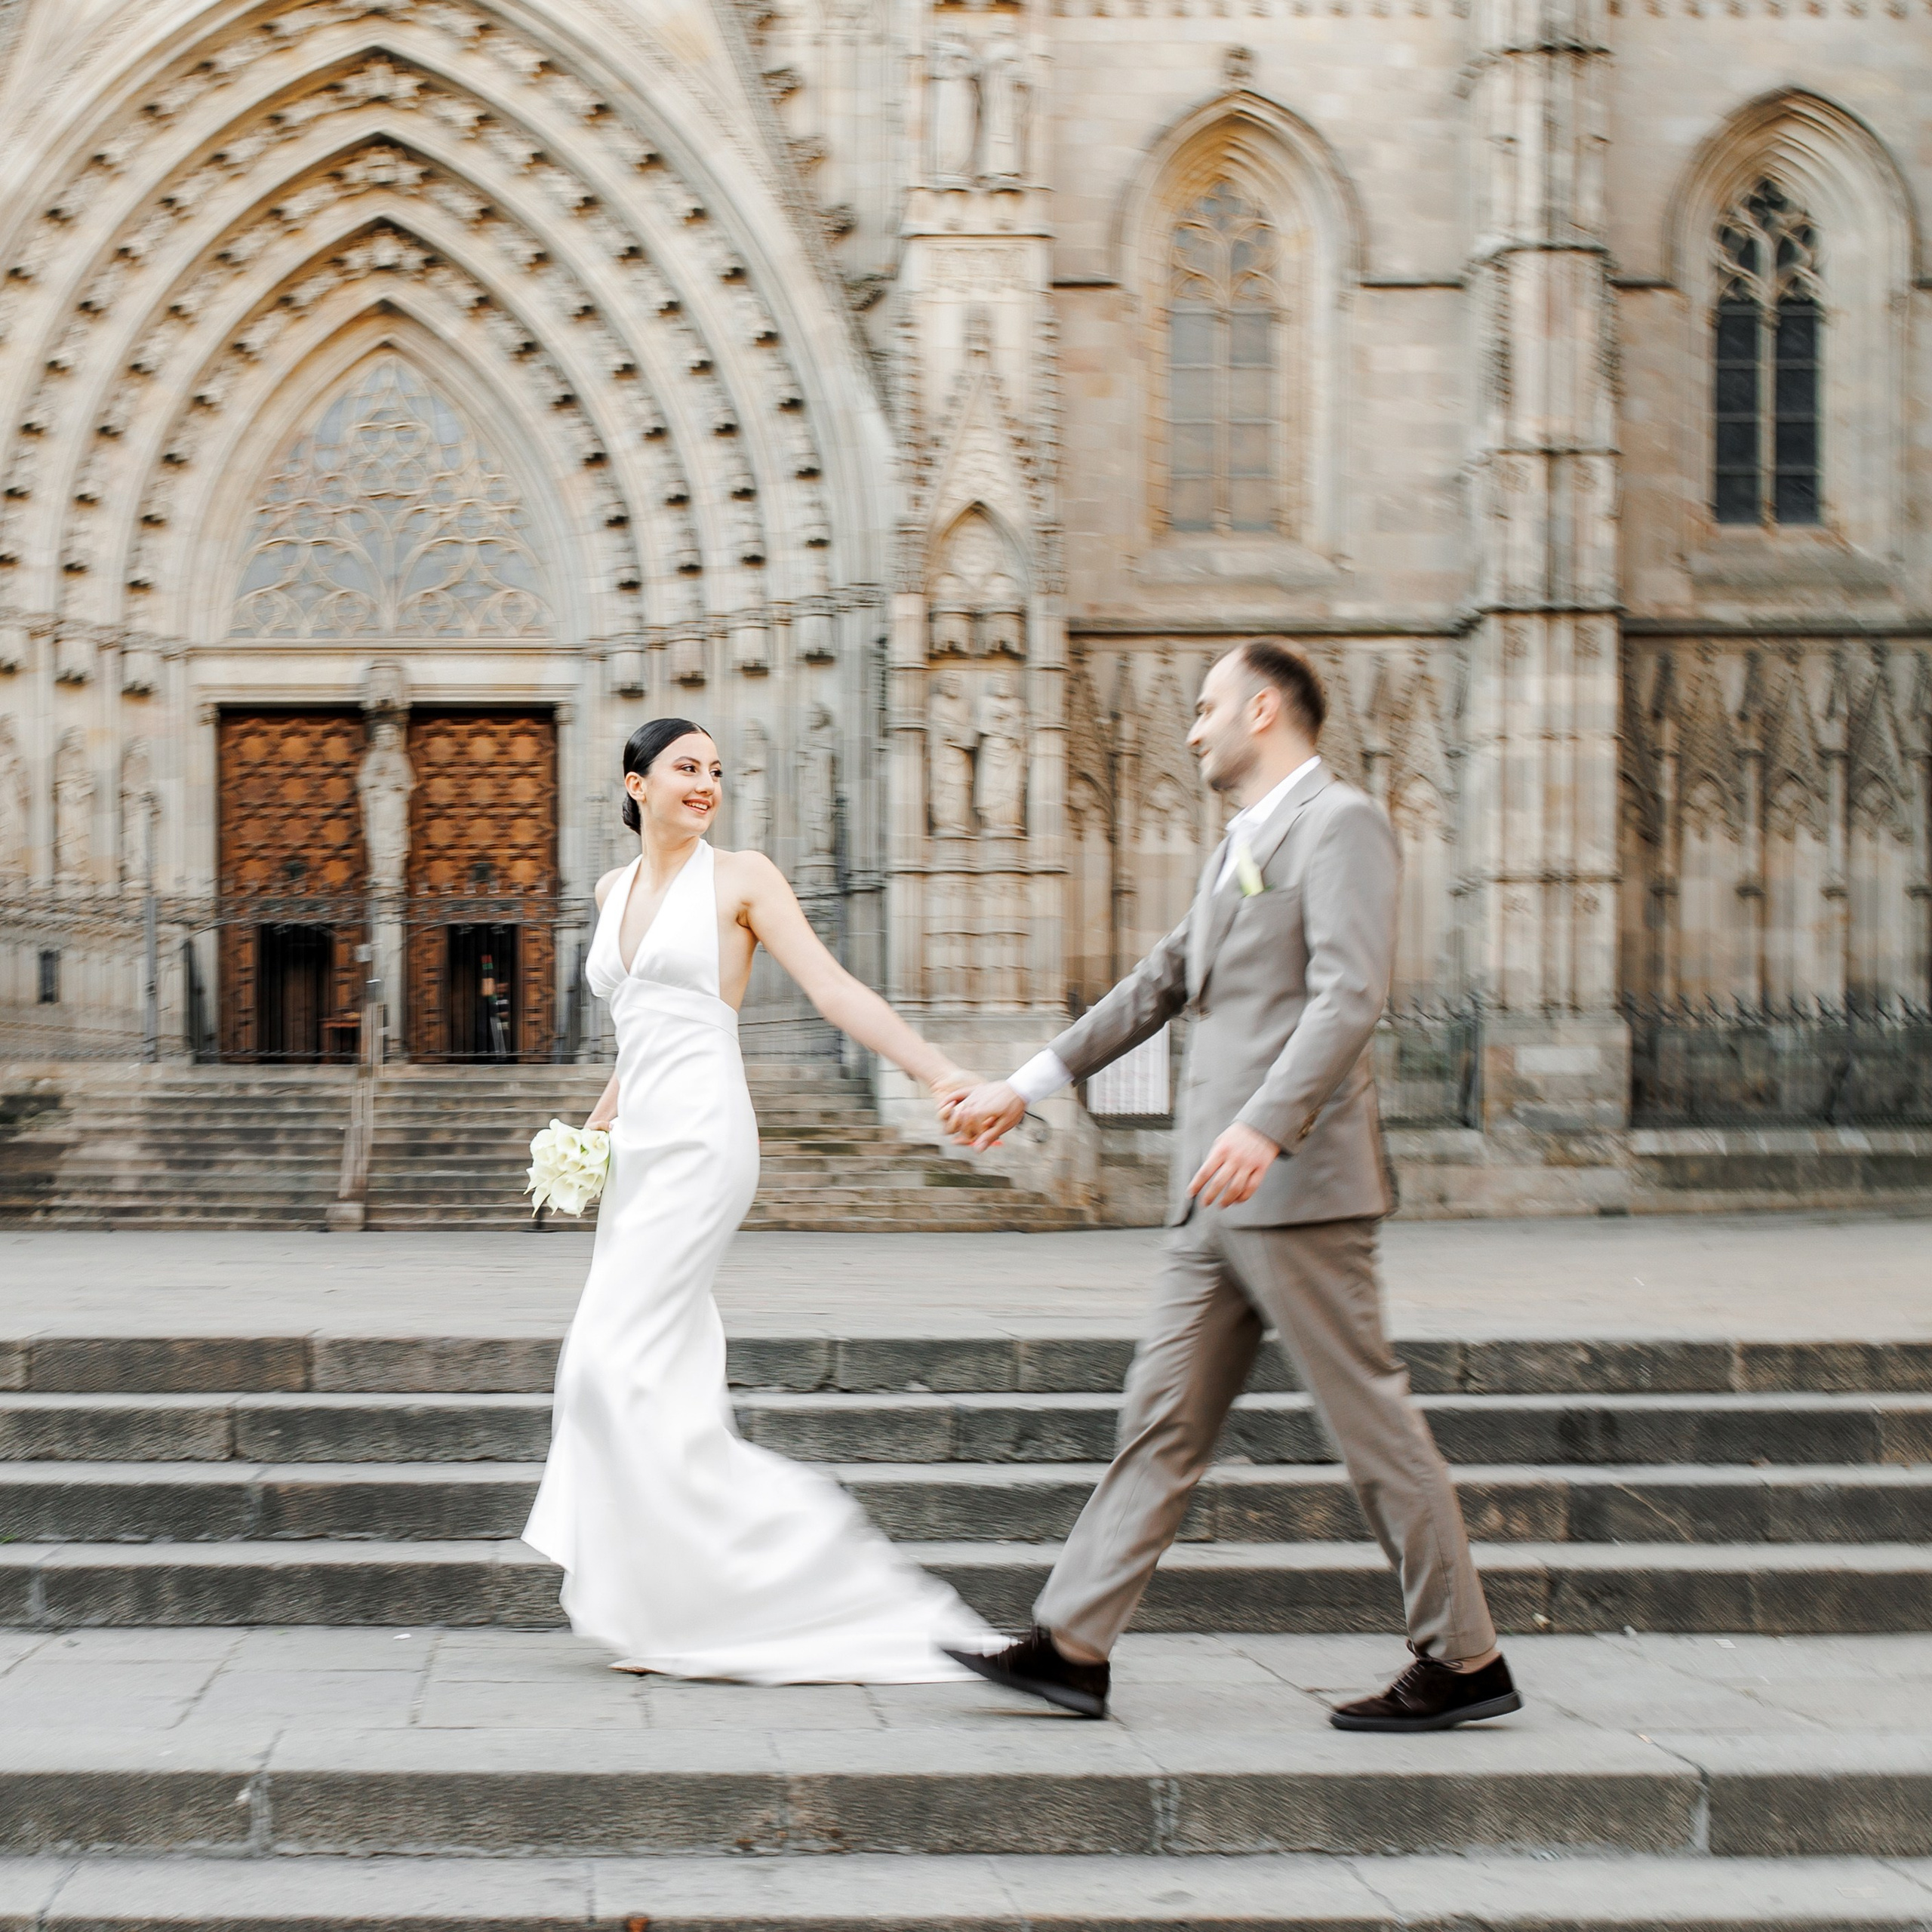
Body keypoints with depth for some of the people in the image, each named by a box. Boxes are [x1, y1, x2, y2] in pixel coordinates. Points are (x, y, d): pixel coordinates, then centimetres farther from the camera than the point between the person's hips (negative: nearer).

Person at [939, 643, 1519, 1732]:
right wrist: (1027, 1087, 31)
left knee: (1369, 1414, -4)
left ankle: (1466, 1662, 5)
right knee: (1166, 1418, 7)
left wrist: (1264, 1126, -33)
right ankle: (1074, 1648, 9)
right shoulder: (1242, 848, 22)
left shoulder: (1341, 825, -8)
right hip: (1221, 1195, 9)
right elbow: (1161, 986, 29)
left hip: (1297, 1184, -9)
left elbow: (1350, 996, -21)